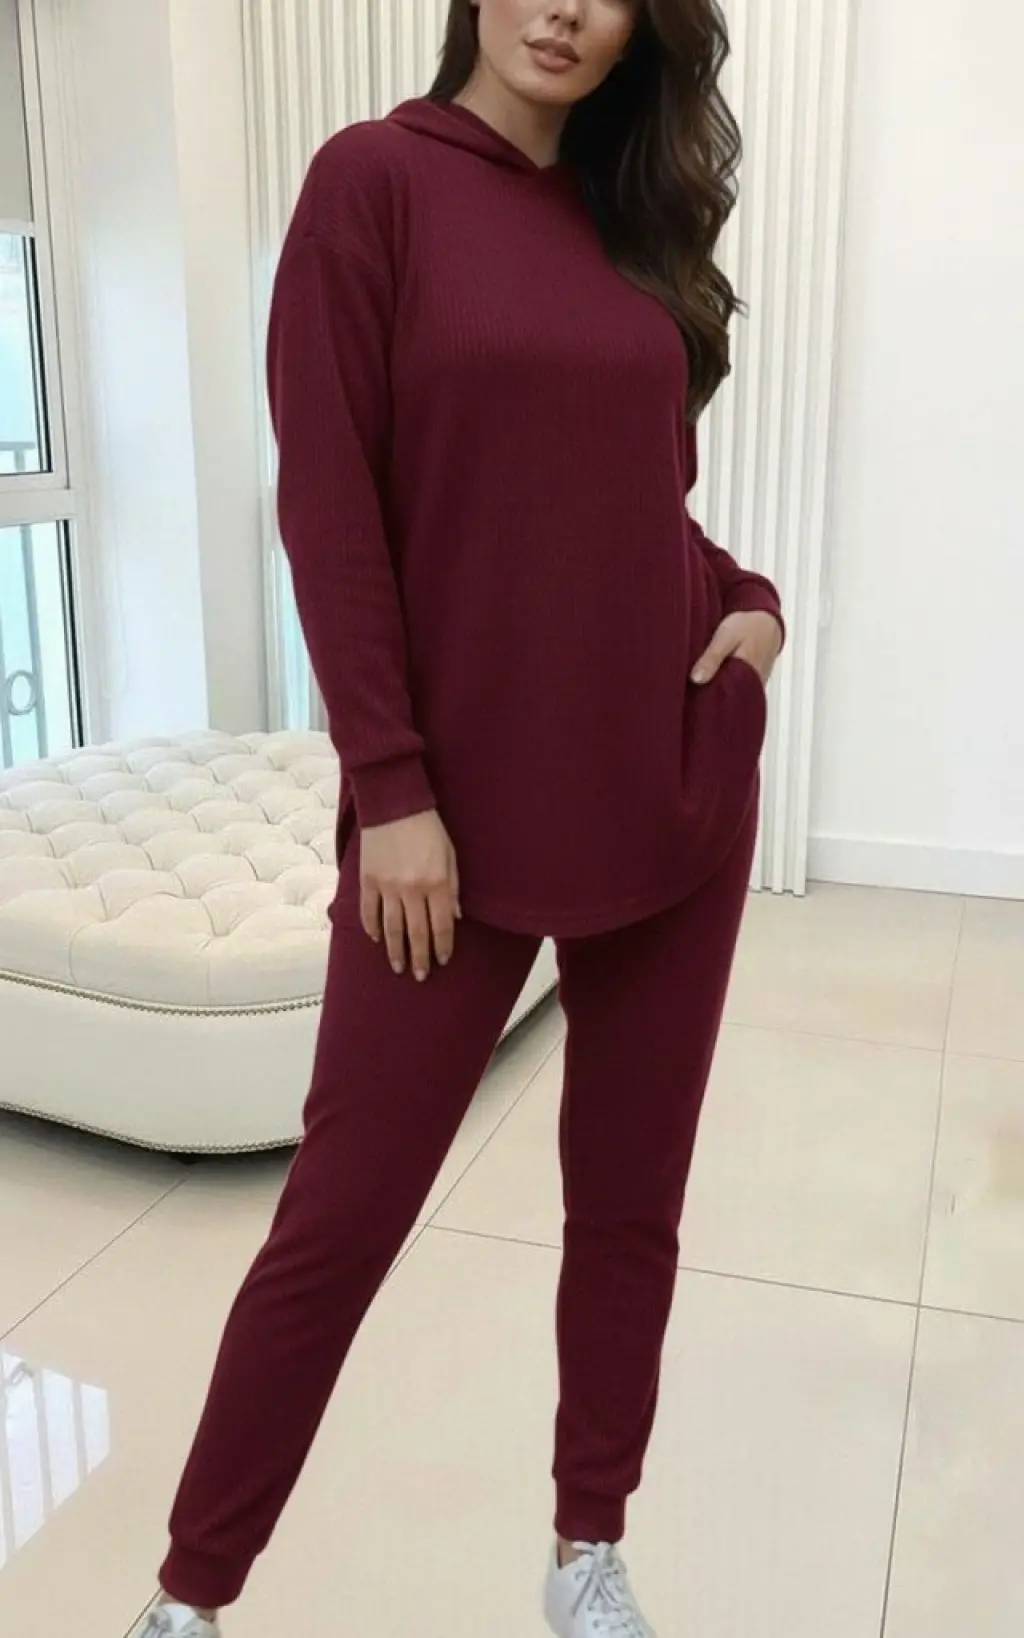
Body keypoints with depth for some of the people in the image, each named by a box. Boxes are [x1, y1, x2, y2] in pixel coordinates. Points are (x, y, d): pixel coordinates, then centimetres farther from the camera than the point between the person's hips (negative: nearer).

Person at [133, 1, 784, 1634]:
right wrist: (391, 783, -14)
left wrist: (749, 596, -1)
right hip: (461, 798, -5)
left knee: (631, 1198, 12)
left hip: (672, 784, 6)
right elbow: (330, 500, -8)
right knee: (342, 1213, 2)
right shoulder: (376, 177, -1)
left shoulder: (636, 214, 13)